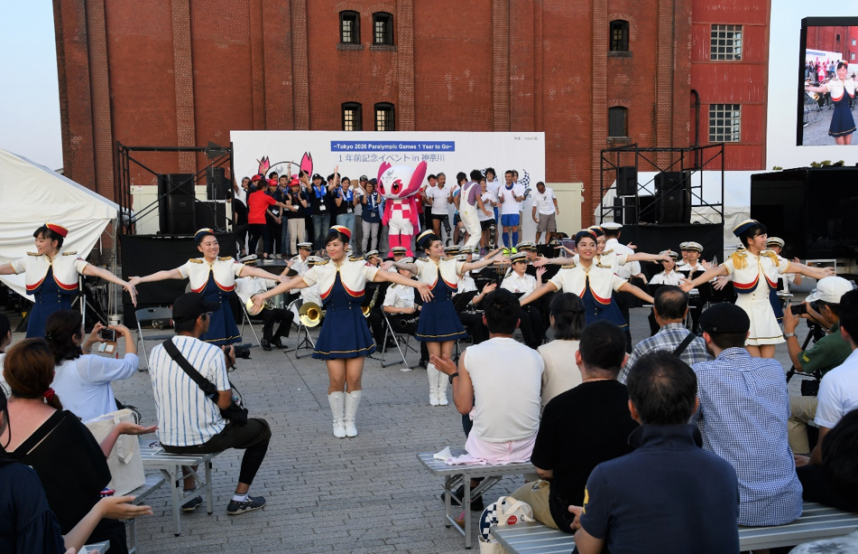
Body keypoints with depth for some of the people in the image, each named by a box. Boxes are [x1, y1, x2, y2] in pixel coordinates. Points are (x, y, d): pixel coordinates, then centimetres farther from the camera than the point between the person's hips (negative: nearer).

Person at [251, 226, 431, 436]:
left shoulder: (359, 267, -2)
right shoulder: (320, 270, 5)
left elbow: (387, 275, -8)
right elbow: (294, 283, 8)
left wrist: (418, 284, -16)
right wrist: (263, 295, 6)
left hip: (355, 326, -1)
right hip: (333, 327, 1)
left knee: (354, 378, 1)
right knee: (336, 379, 0)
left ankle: (350, 421, 18)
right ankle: (338, 422, 18)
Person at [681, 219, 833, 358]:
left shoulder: (772, 258, 6)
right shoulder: (737, 259, -10)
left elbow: (798, 268, 12)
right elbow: (716, 271, -25)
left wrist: (823, 274, 13)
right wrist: (693, 282, -40)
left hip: (766, 311, 5)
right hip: (747, 312, -5)